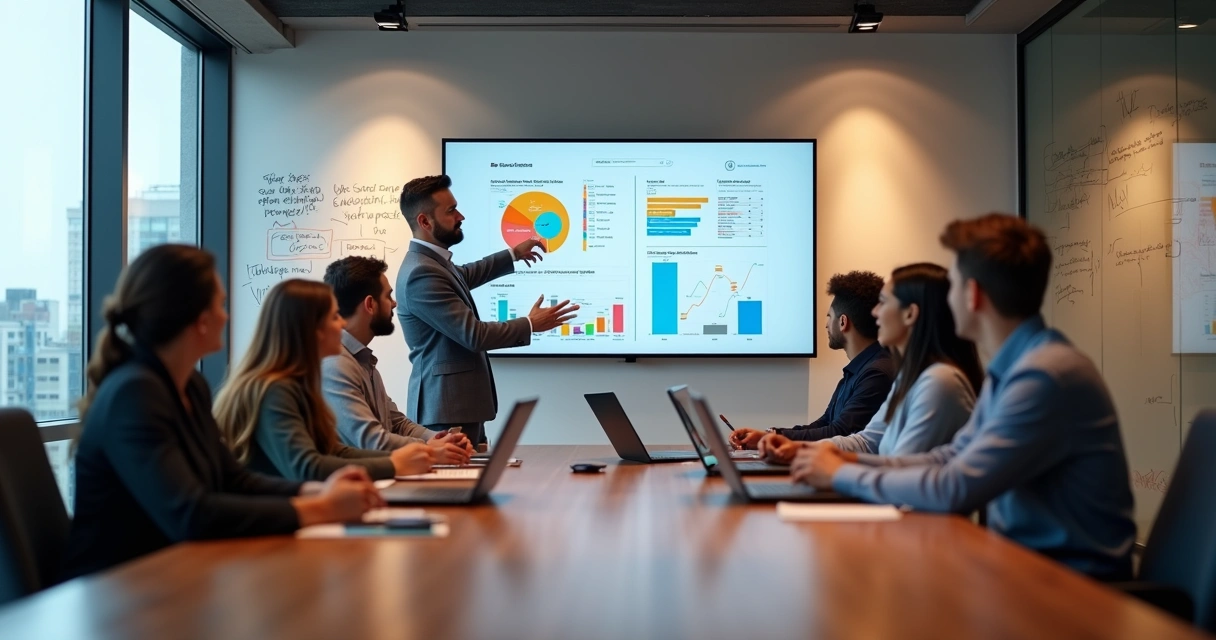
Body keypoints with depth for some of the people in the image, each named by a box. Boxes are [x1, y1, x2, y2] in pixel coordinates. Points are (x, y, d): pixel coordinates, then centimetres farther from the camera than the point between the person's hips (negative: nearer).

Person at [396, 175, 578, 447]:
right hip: (447, 407, -10)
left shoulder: (432, 261, 10)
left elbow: (465, 275, 35)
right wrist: (530, 324, -11)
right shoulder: (421, 274, -22)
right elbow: (474, 335, -22)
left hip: (459, 402, 10)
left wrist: (513, 254, 39)